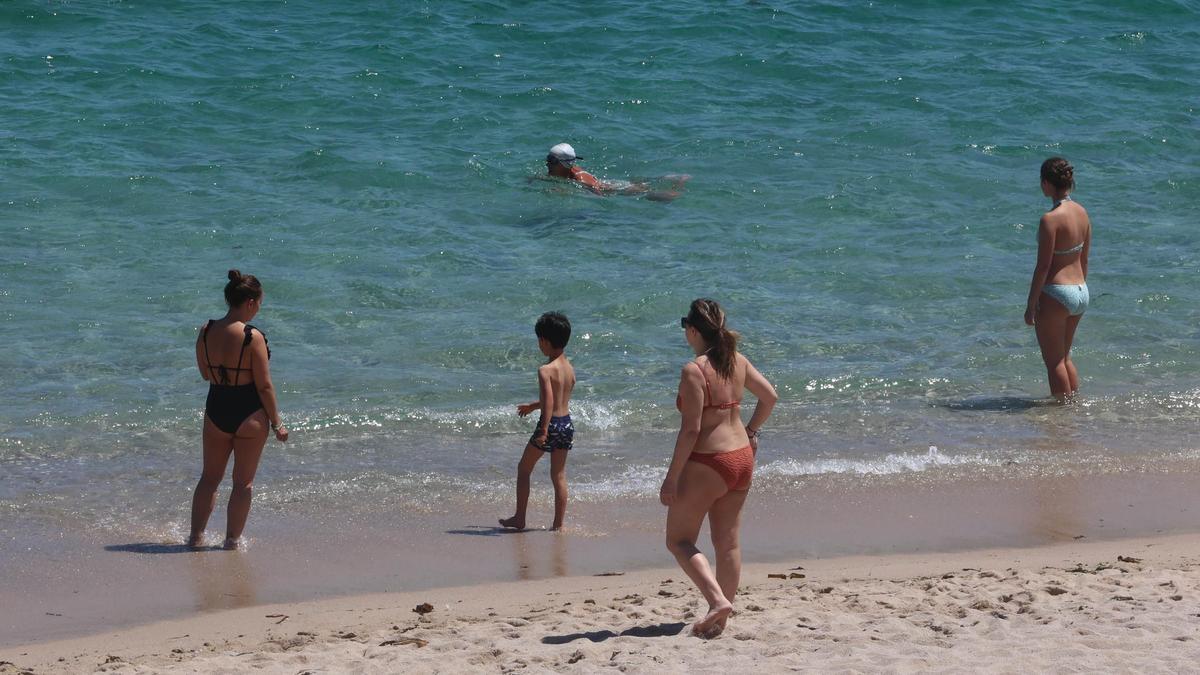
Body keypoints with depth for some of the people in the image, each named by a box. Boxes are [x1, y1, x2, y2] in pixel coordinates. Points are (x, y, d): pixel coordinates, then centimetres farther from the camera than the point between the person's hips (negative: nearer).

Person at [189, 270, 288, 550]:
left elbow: (205, 374, 8)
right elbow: (264, 386, -15)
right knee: (243, 482, 11)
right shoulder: (253, 337, -19)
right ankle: (232, 539, 16)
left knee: (209, 477, 19)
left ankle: (195, 536, 21)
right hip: (249, 413, -4)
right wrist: (277, 423, -6)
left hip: (216, 409, 4)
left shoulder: (206, 331, -5)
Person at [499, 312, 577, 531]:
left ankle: (519, 519, 14)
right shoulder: (570, 368, 7)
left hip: (551, 424, -7)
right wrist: (532, 406, 35)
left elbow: (549, 402, -28)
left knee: (524, 469, 11)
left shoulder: (546, 371, -18)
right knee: (559, 476, 13)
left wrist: (544, 431, -30)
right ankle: (559, 523, 14)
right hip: (567, 423, 7)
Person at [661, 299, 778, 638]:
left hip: (707, 463, -7)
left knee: (679, 540, 5)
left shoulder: (694, 371, -18)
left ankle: (717, 600, -13)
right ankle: (720, 620, 16)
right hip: (741, 457, 7)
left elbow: (691, 430, -20)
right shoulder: (738, 362, 3)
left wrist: (671, 478, -15)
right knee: (727, 542, 13)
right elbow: (770, 397, 10)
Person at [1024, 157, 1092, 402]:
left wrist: (1031, 304, -11)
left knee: (1054, 361, 6)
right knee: (1064, 356, 22)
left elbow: (1043, 266, -18)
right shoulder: (1081, 212, 4)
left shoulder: (1050, 219, -20)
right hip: (1081, 292, 8)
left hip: (1056, 293, -8)